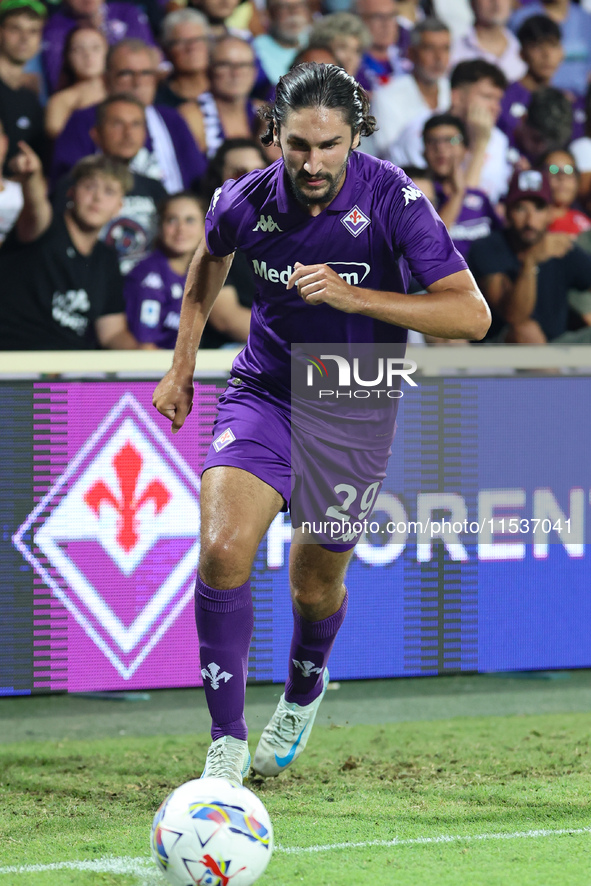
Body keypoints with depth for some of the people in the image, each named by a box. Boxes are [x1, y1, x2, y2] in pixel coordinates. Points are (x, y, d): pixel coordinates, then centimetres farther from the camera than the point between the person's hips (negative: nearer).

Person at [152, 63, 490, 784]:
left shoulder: (392, 198, -20)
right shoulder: (244, 203, -12)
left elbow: (471, 315, -25)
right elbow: (209, 259, 15)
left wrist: (353, 295, -34)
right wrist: (182, 365, 16)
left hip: (355, 416, -1)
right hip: (263, 394, 1)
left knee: (316, 588, 12)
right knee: (223, 551, -22)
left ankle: (302, 693, 48)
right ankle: (227, 743, -10)